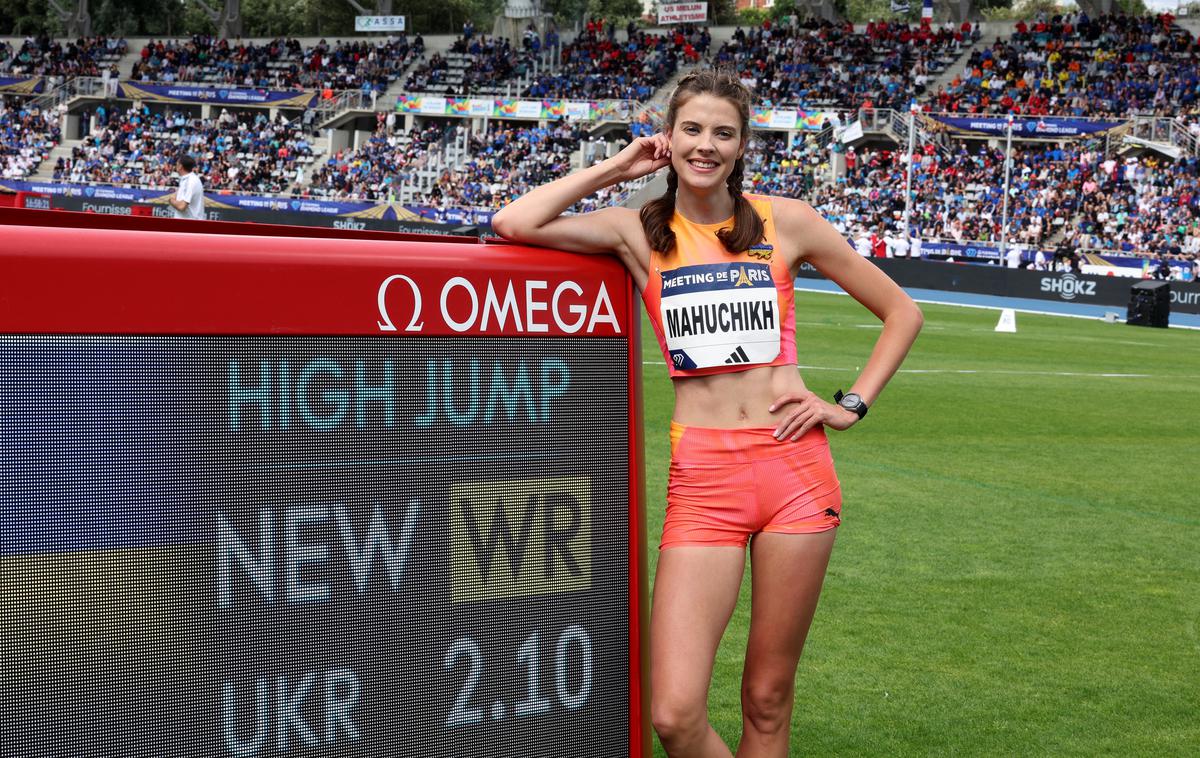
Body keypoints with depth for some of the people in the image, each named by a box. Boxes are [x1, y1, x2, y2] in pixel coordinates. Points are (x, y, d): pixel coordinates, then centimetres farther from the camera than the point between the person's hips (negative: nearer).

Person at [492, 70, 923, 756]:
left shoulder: (786, 221, 5)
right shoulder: (640, 230, 5)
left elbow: (902, 313, 14)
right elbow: (514, 224, -10)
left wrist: (852, 406, 3)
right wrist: (616, 169, 0)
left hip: (795, 467, 0)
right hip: (703, 475, 0)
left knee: (769, 699, 8)